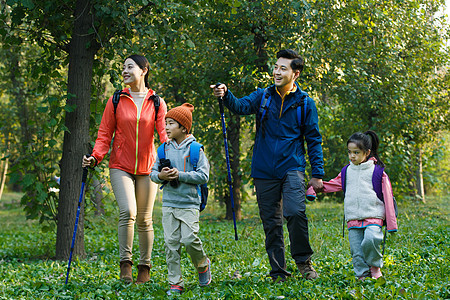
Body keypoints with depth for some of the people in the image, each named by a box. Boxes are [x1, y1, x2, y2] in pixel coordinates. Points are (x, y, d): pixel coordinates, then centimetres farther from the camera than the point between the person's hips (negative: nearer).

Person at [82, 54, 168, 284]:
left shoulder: (156, 102, 4)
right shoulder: (116, 101, 4)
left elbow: (164, 132, -2)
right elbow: (105, 134, 4)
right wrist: (95, 157, -11)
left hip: (147, 168, 1)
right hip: (121, 166, -1)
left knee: (144, 219, 5)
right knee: (127, 211, -20)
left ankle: (144, 267, 18)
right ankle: (126, 261, -9)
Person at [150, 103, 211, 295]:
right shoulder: (164, 149, 9)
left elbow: (203, 176, -8)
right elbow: (153, 172, 13)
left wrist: (181, 175, -17)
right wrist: (160, 176, -10)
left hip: (189, 204, -4)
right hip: (169, 203, 4)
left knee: (189, 239, -13)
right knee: (171, 242, 0)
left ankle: (203, 264, 17)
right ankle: (175, 282, 6)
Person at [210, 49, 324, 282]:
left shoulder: (305, 103, 3)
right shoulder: (262, 96, 7)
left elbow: (314, 140, 7)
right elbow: (240, 106, -12)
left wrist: (317, 173, 2)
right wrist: (225, 95, -33)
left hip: (292, 168, -2)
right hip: (264, 171, 2)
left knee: (295, 212, -22)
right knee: (271, 223, 5)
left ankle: (303, 260, -2)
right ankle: (278, 272, 14)